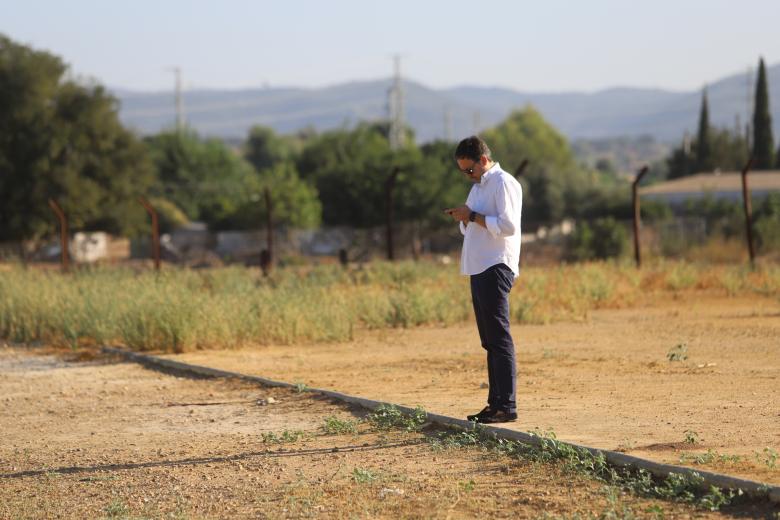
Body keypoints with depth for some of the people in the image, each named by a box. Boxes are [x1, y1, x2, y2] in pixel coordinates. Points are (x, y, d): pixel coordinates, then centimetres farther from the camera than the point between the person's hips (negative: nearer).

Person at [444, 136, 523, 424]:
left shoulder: (503, 183, -9)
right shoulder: (479, 186, 20)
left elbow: (508, 225, -19)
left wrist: (473, 216, -16)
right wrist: (463, 217, 5)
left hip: (496, 268, -10)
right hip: (479, 270, 10)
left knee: (499, 338, -10)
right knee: (489, 341, 10)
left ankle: (506, 406, -11)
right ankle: (495, 403, 14)